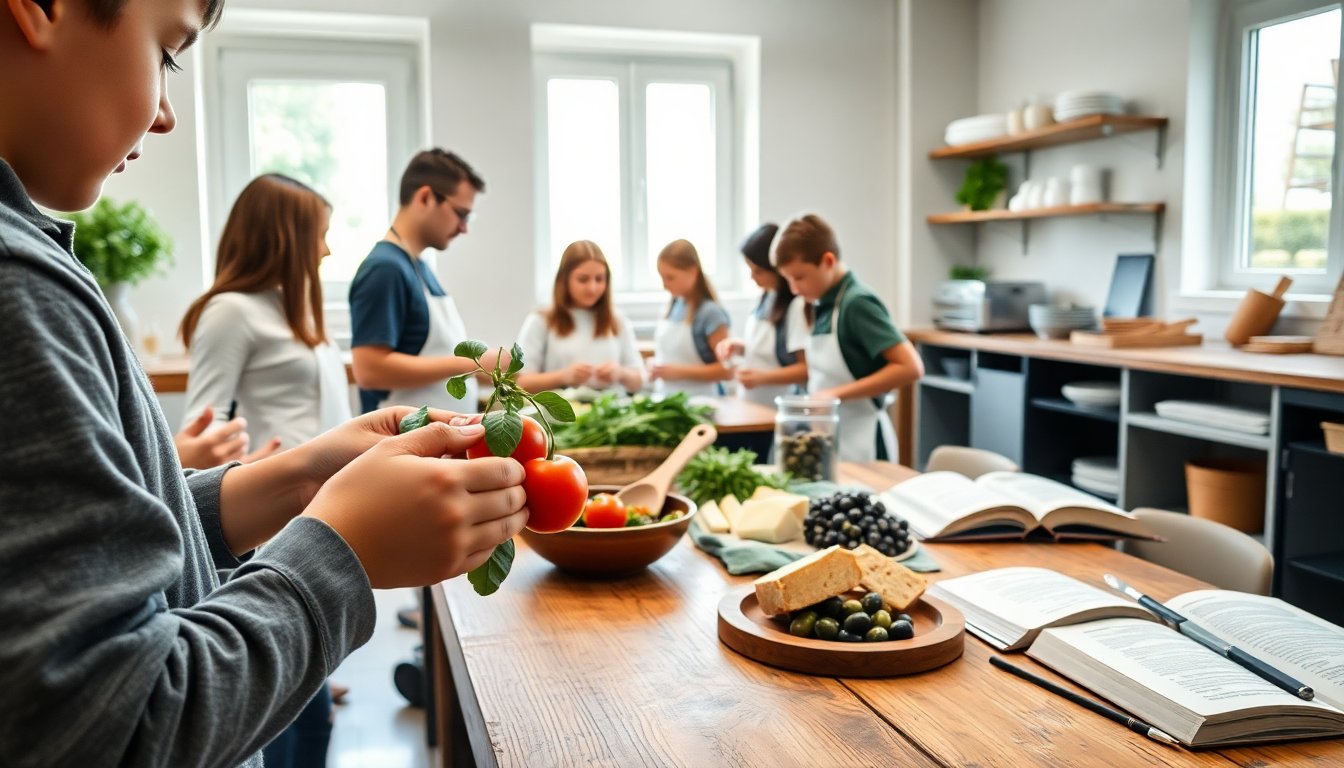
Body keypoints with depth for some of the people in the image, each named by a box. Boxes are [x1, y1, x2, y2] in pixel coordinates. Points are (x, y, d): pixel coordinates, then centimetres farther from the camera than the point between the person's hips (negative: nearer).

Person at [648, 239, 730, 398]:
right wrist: (656, 367, 1)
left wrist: (679, 372, -19)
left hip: (698, 401, -6)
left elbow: (727, 369, -15)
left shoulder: (710, 312, -12)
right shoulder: (673, 306, 7)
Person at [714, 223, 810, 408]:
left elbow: (807, 369, -18)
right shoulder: (769, 298, 8)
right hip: (753, 406, 8)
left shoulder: (798, 305, -18)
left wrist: (763, 377, -27)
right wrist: (739, 347, 4)